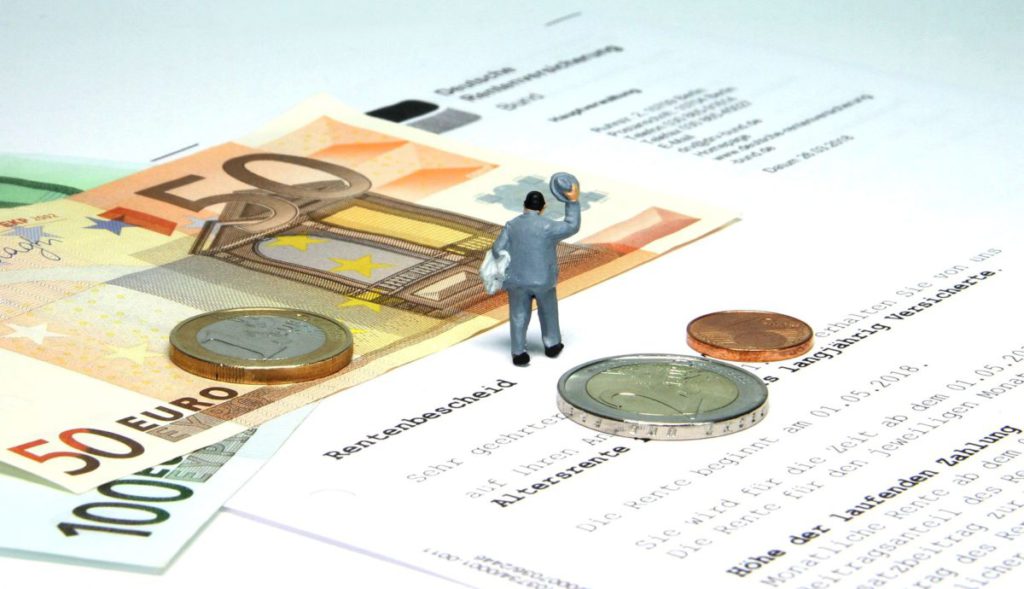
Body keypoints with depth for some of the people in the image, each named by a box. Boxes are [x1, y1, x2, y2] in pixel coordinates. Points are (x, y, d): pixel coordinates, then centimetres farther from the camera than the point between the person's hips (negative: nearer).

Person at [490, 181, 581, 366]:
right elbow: (572, 226, -2)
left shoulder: (512, 225, -8)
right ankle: (551, 345, 31)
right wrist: (573, 201, 4)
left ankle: (518, 353, 8)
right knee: (548, 309, 21)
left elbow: (498, 250, -7)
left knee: (519, 316, 11)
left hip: (517, 278, 1)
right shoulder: (548, 227, -15)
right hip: (543, 279, -1)